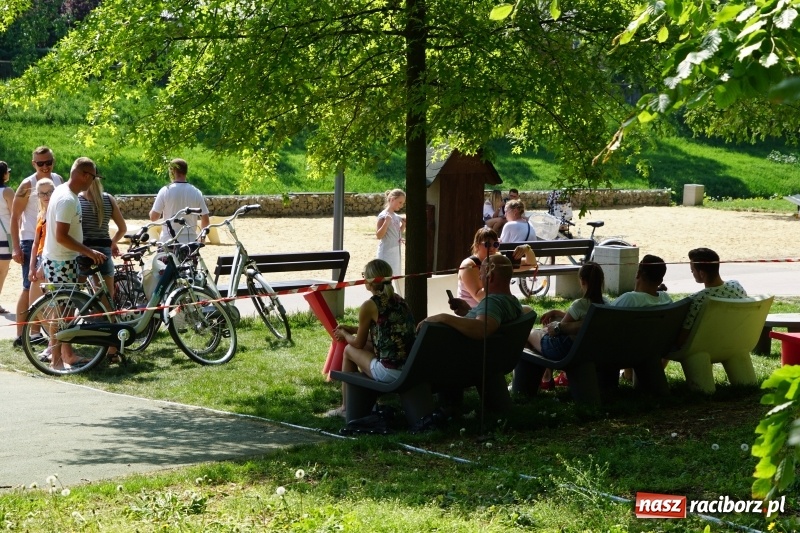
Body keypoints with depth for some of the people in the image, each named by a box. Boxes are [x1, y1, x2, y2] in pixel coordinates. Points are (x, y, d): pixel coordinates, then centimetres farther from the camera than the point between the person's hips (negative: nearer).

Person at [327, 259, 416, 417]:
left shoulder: (369, 306, -9)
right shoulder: (399, 300, 12)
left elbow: (358, 343, 3)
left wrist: (344, 334, 24)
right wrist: (351, 329, 33)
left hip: (390, 373, -7)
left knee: (349, 350, 16)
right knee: (367, 345, 29)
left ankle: (346, 407, 26)